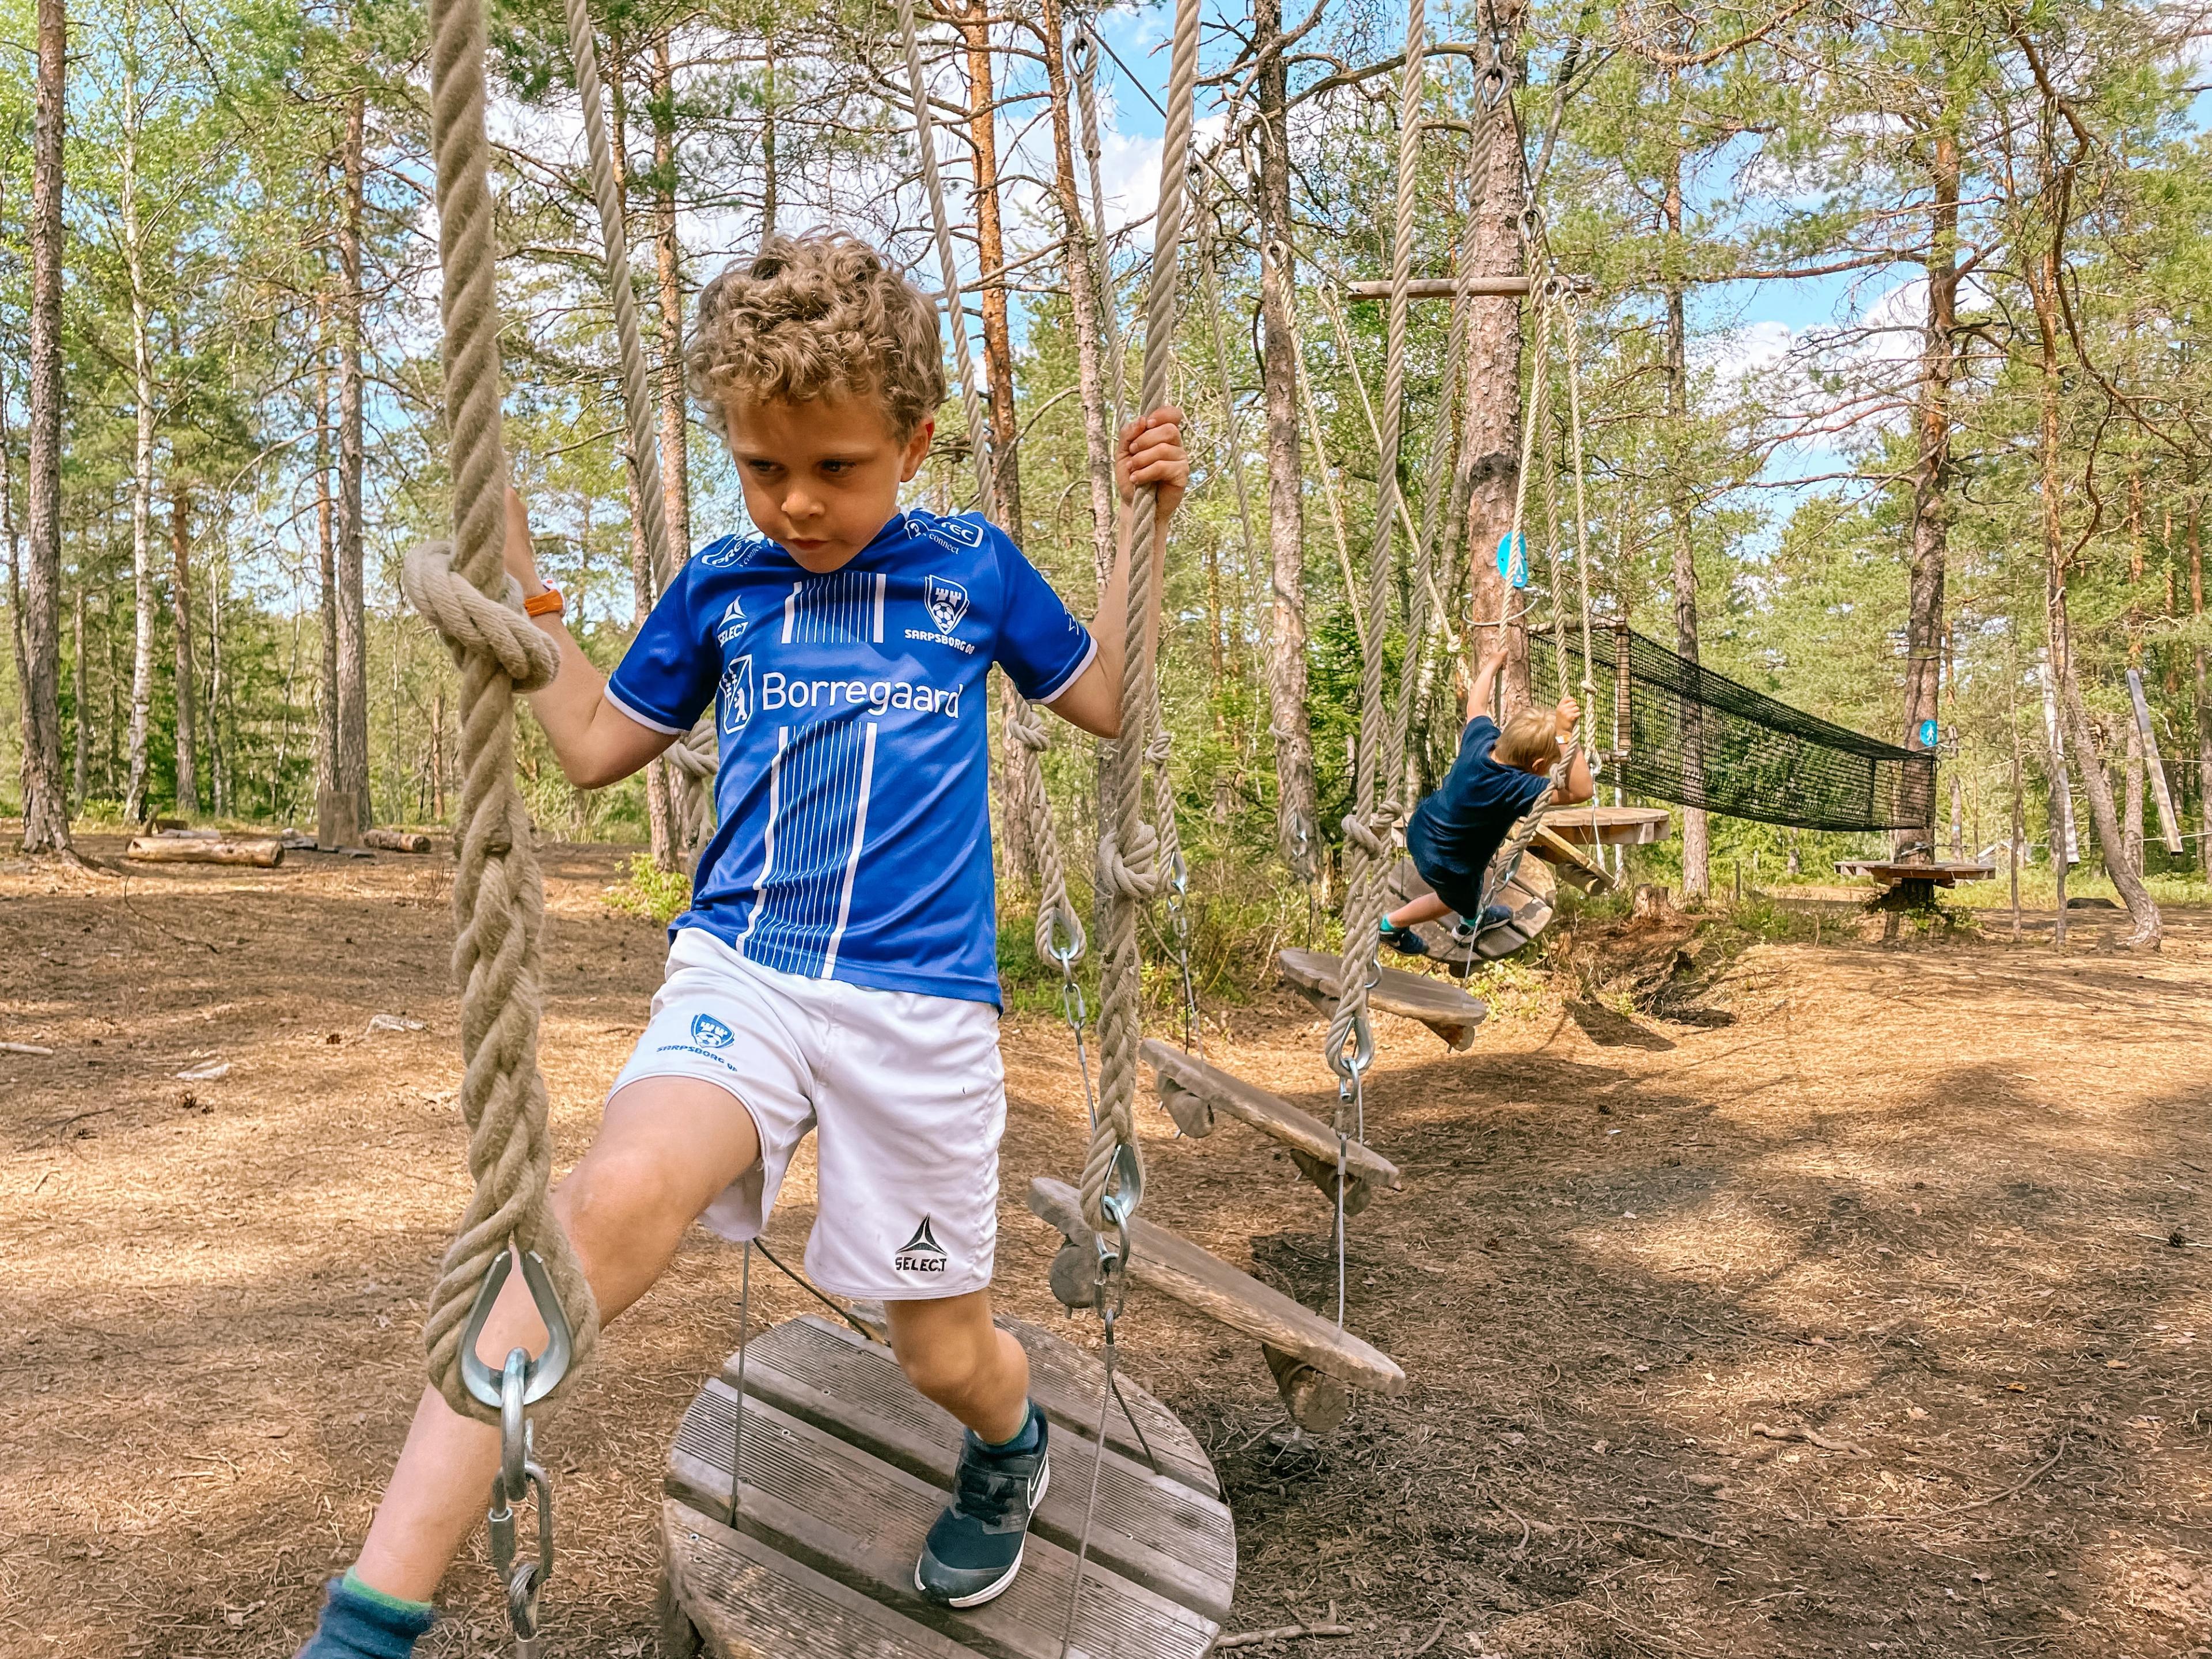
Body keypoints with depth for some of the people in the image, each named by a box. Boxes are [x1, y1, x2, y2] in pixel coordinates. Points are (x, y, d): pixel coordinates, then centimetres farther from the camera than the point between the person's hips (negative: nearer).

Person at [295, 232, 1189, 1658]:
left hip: (922, 1001, 0)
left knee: (945, 1351, 9)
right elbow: (597, 748, 19)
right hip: (740, 969, 1)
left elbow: (1109, 702, 16)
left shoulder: (972, 567, 6)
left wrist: (1148, 524, 7)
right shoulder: (720, 589, 9)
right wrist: (520, 581, 12)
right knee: (623, 1188, -32)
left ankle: (1012, 1445, 48)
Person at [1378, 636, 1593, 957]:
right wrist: (1565, 735, -54)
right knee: (1455, 901, 28)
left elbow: (1475, 707, 1)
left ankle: (1473, 915, 63)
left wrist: (1492, 664, 15)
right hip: (1447, 866, -7)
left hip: (1421, 828, 7)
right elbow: (1580, 791, -46)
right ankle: (1393, 924, 45)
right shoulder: (1513, 788, -39)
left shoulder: (1482, 740, -21)